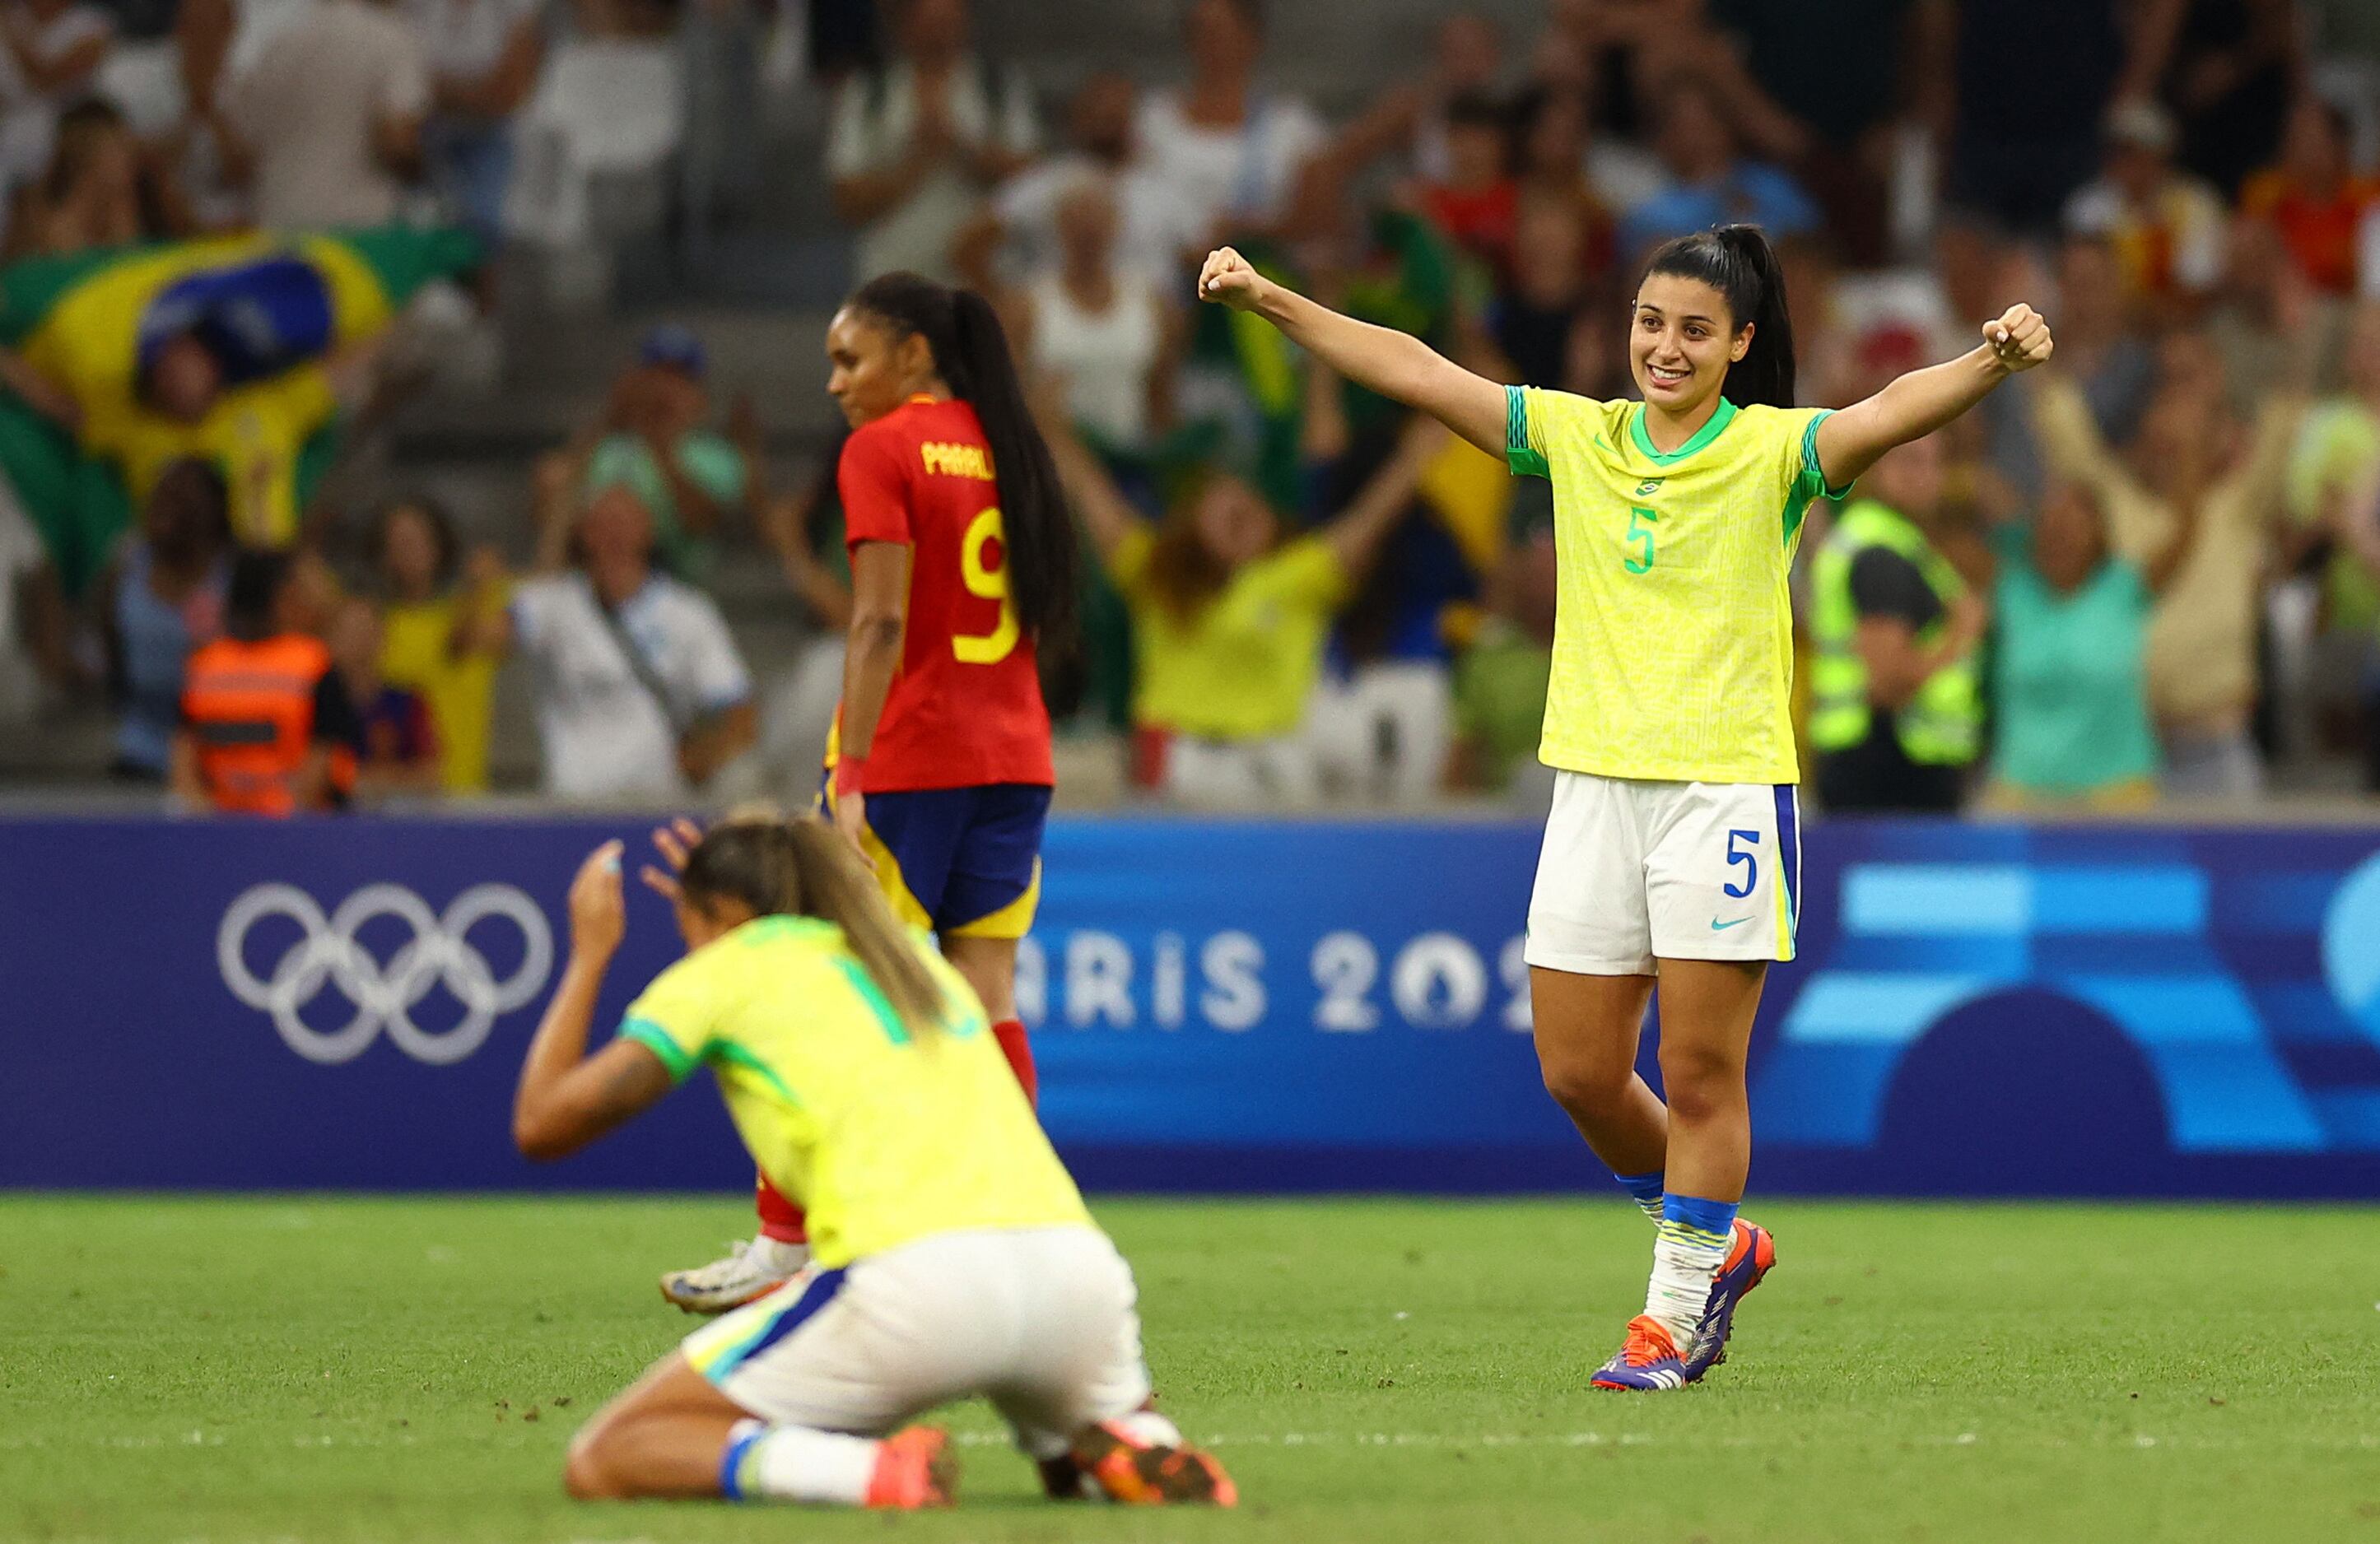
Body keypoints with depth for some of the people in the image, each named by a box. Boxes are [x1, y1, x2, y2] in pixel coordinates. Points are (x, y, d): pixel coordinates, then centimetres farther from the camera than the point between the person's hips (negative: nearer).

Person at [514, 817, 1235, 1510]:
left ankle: (873, 1471, -21)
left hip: (912, 1283, -6)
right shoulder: (918, 958, 30)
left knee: (601, 1463, 3)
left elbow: (541, 1127, 13)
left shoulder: (725, 971, 13)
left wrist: (589, 954, 27)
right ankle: (1132, 1448, 0)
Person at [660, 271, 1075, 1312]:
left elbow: (880, 622, -17)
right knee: (986, 1003, 5)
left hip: (907, 758, -7)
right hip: (1012, 754, 7)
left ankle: (783, 1243, 2)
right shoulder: (1002, 447, 13)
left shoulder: (882, 451, -8)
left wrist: (851, 777, -19)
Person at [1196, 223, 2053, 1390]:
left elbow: (1893, 414, -21)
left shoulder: (1772, 450, -3)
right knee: (1579, 1073, 6)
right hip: (1595, 785, 4)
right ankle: (1716, 1241, 28)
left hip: (1726, 789, -4)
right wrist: (1269, 301, 2)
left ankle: (1676, 1313, 10)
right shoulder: (1576, 437, 9)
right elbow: (1415, 372, 8)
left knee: (1699, 1074, -3)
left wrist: (1992, 362, -40)